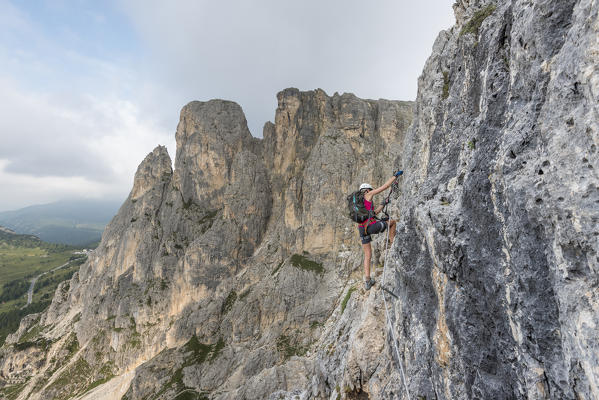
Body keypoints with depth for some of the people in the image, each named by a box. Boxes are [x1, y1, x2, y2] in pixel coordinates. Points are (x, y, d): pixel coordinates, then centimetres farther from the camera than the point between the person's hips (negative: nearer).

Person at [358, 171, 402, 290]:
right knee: (392, 221, 22)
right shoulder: (367, 195, 4)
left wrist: (383, 204, 33)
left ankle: (367, 280, 8)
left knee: (367, 255, 14)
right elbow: (385, 186, 4)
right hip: (372, 226, -7)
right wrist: (396, 175, 14)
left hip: (362, 229, 7)